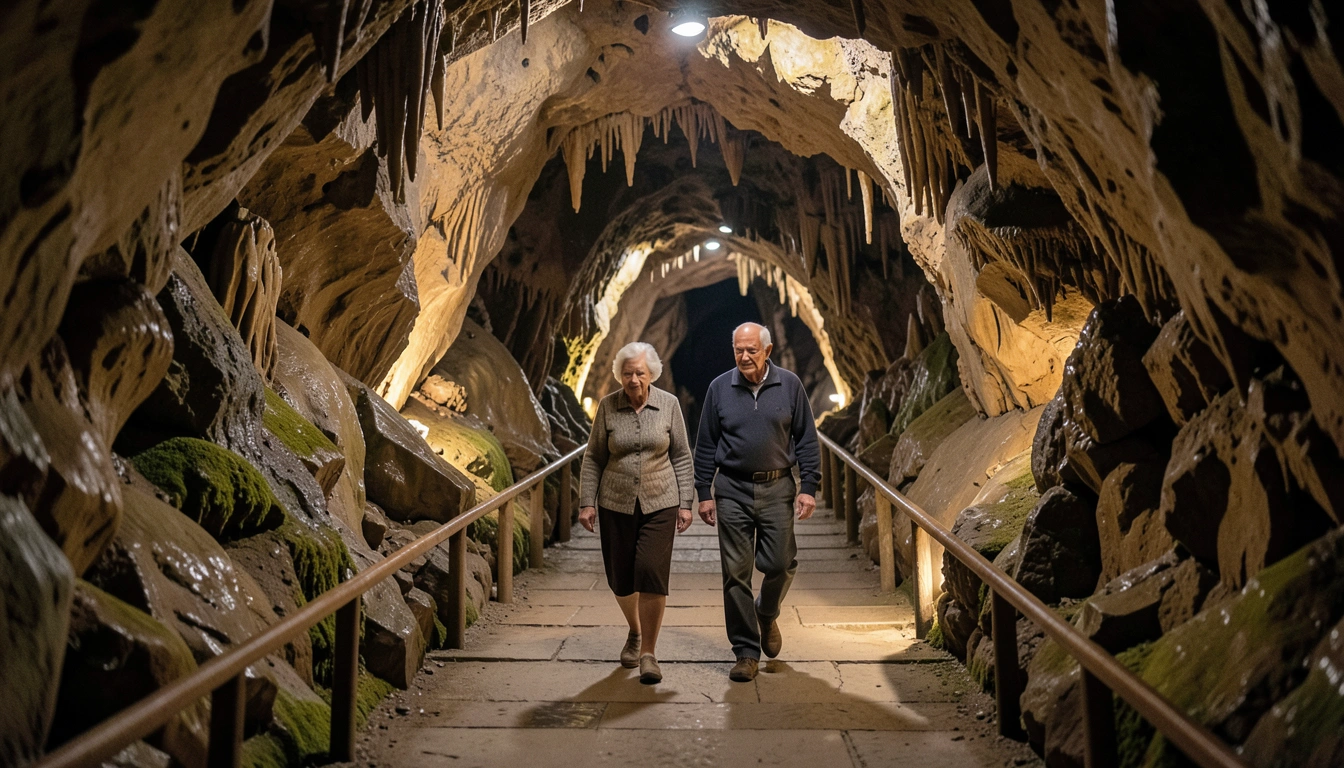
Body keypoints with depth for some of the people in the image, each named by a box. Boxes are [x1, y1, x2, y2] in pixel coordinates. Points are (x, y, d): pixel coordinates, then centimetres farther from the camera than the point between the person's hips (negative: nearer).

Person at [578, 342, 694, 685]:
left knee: (652, 572, -14)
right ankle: (635, 632, 38)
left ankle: (648, 653, -1)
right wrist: (587, 502, -1)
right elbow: (593, 458, 4)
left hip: (659, 503, -1)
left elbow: (681, 457, 4)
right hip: (616, 505, 1)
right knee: (620, 579, 8)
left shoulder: (669, 404, -1)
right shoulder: (608, 406, -1)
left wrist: (685, 503, 1)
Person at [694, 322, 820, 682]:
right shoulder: (719, 388, 2)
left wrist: (808, 487, -3)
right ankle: (746, 652, 13)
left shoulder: (790, 385, 1)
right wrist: (704, 494, 2)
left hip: (777, 489, 0)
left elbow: (806, 440, 4)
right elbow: (705, 446, 6)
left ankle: (767, 614, 33)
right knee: (736, 572, 1)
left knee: (780, 563, -1)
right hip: (732, 491, 0)